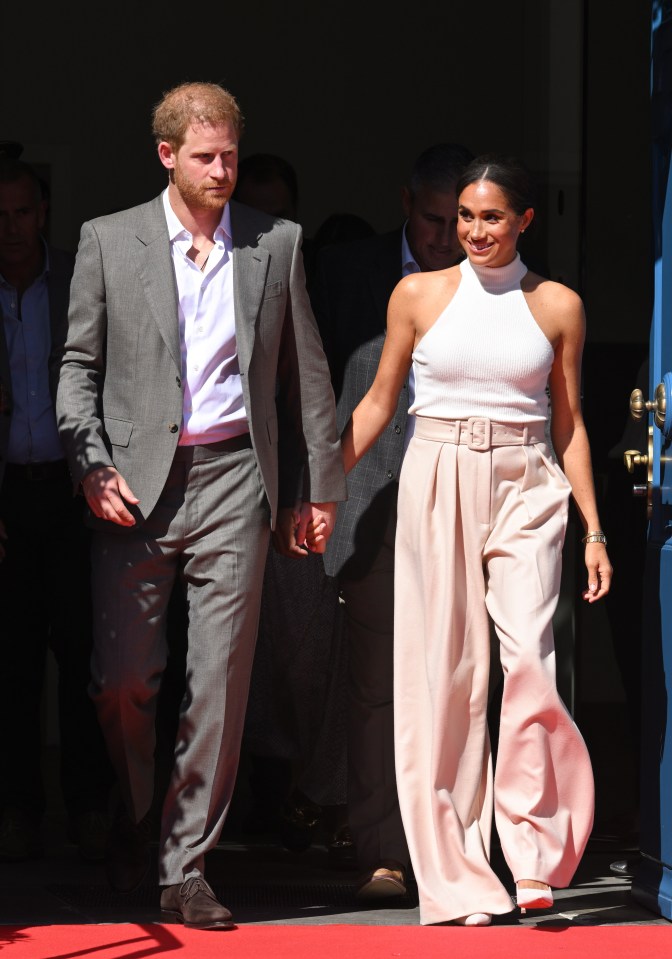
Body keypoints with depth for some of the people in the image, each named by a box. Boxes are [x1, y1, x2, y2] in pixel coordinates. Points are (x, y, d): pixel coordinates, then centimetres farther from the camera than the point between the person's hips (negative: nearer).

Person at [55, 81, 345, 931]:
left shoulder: (276, 245, 9)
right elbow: (78, 366, 7)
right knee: (122, 679, -3)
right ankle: (132, 824, 25)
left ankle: (186, 869, 4)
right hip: (135, 482, 0)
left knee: (220, 680, -3)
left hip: (233, 478, 1)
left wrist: (318, 488, 12)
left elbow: (306, 374, 13)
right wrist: (91, 466, -7)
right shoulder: (109, 241, 6)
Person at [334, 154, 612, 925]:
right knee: (445, 672, -1)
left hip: (526, 490, 0)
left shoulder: (557, 306, 6)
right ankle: (455, 879, 3)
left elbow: (570, 424, 10)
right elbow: (378, 403, 11)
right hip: (438, 485, 0)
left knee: (528, 656, -16)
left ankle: (532, 859, -7)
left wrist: (593, 531, 7)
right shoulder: (419, 296, 6)